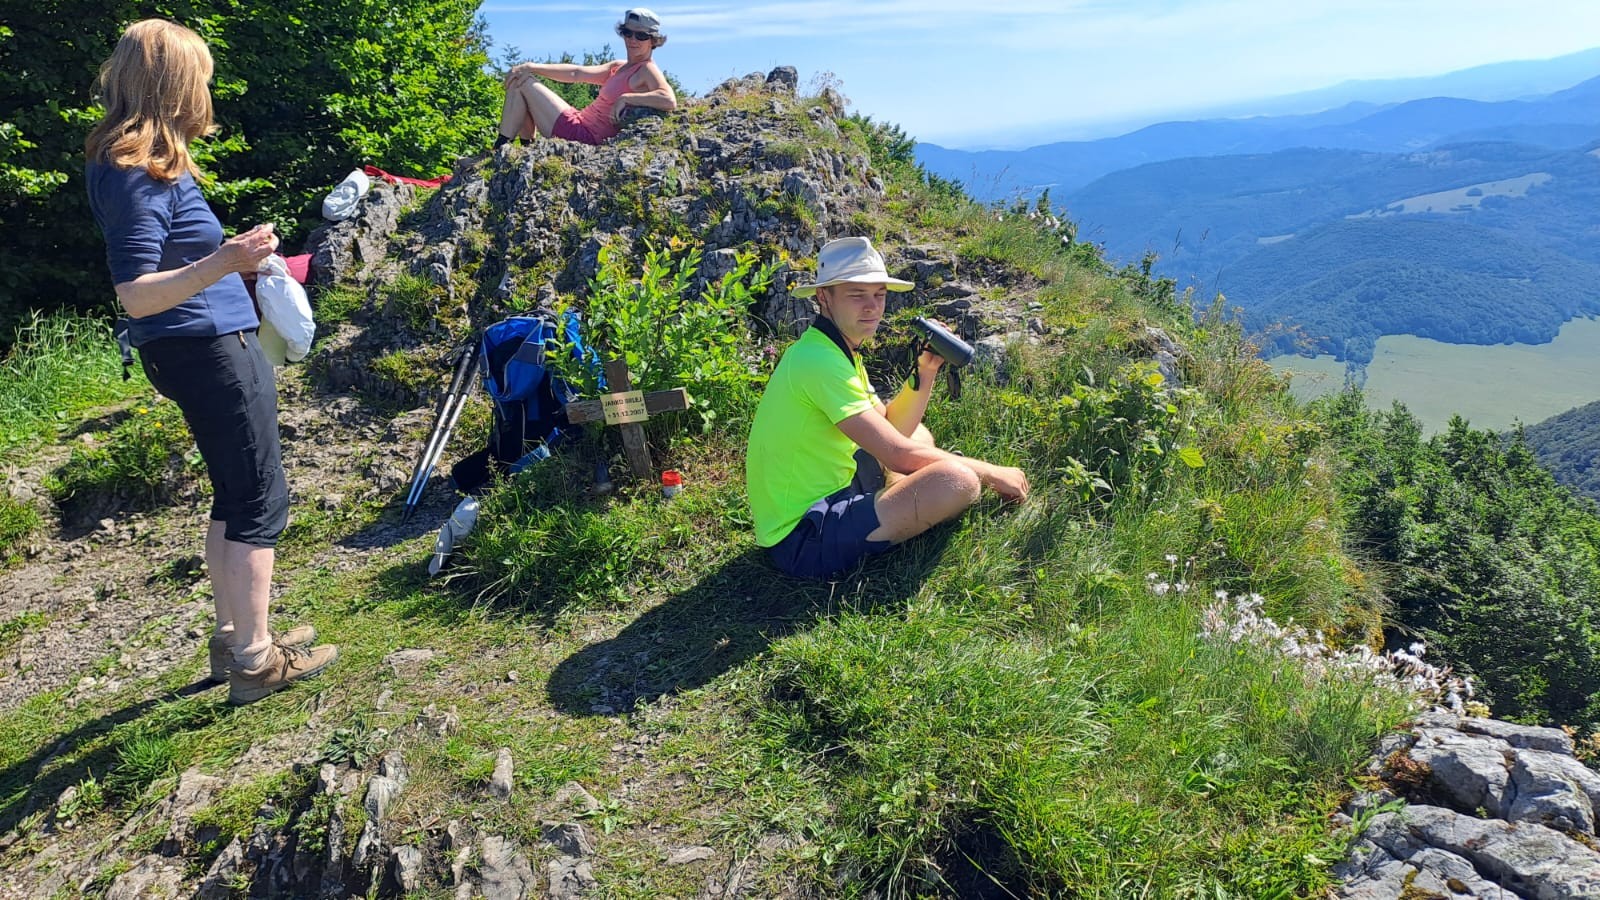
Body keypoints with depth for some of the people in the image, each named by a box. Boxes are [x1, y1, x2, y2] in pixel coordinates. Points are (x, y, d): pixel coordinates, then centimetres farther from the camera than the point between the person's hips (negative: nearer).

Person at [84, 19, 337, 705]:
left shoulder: (127, 159, 10)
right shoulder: (138, 175, -19)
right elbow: (136, 295, -25)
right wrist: (223, 262, -39)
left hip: (204, 345, 10)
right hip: (208, 347, -10)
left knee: (234, 495, 16)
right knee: (260, 500, -2)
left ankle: (235, 638, 26)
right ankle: (254, 661, 5)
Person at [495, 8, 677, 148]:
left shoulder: (647, 70, -11)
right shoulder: (618, 67, 14)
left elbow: (669, 101, -32)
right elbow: (576, 73, 9)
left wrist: (626, 98, -28)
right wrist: (532, 67, 1)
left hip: (585, 136, -10)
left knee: (522, 83, -3)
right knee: (518, 78, 24)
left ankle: (499, 150, 4)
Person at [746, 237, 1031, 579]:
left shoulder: (839, 351, 10)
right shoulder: (820, 360, -22)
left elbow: (892, 429, 12)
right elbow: (898, 455, -23)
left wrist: (925, 372, -2)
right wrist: (991, 473, -13)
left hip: (821, 502, 10)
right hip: (803, 541, -10)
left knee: (921, 435, 24)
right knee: (957, 481, -24)